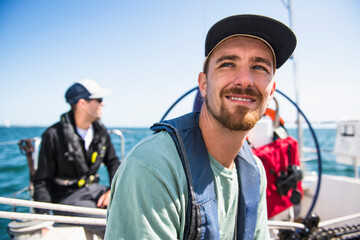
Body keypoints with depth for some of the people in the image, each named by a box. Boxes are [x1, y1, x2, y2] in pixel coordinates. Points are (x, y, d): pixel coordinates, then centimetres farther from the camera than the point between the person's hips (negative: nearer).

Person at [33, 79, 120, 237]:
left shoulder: (100, 132, 4)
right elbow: (42, 180, -9)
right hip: (67, 197, -6)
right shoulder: (54, 135, -13)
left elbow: (113, 162, 14)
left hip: (93, 189, 6)